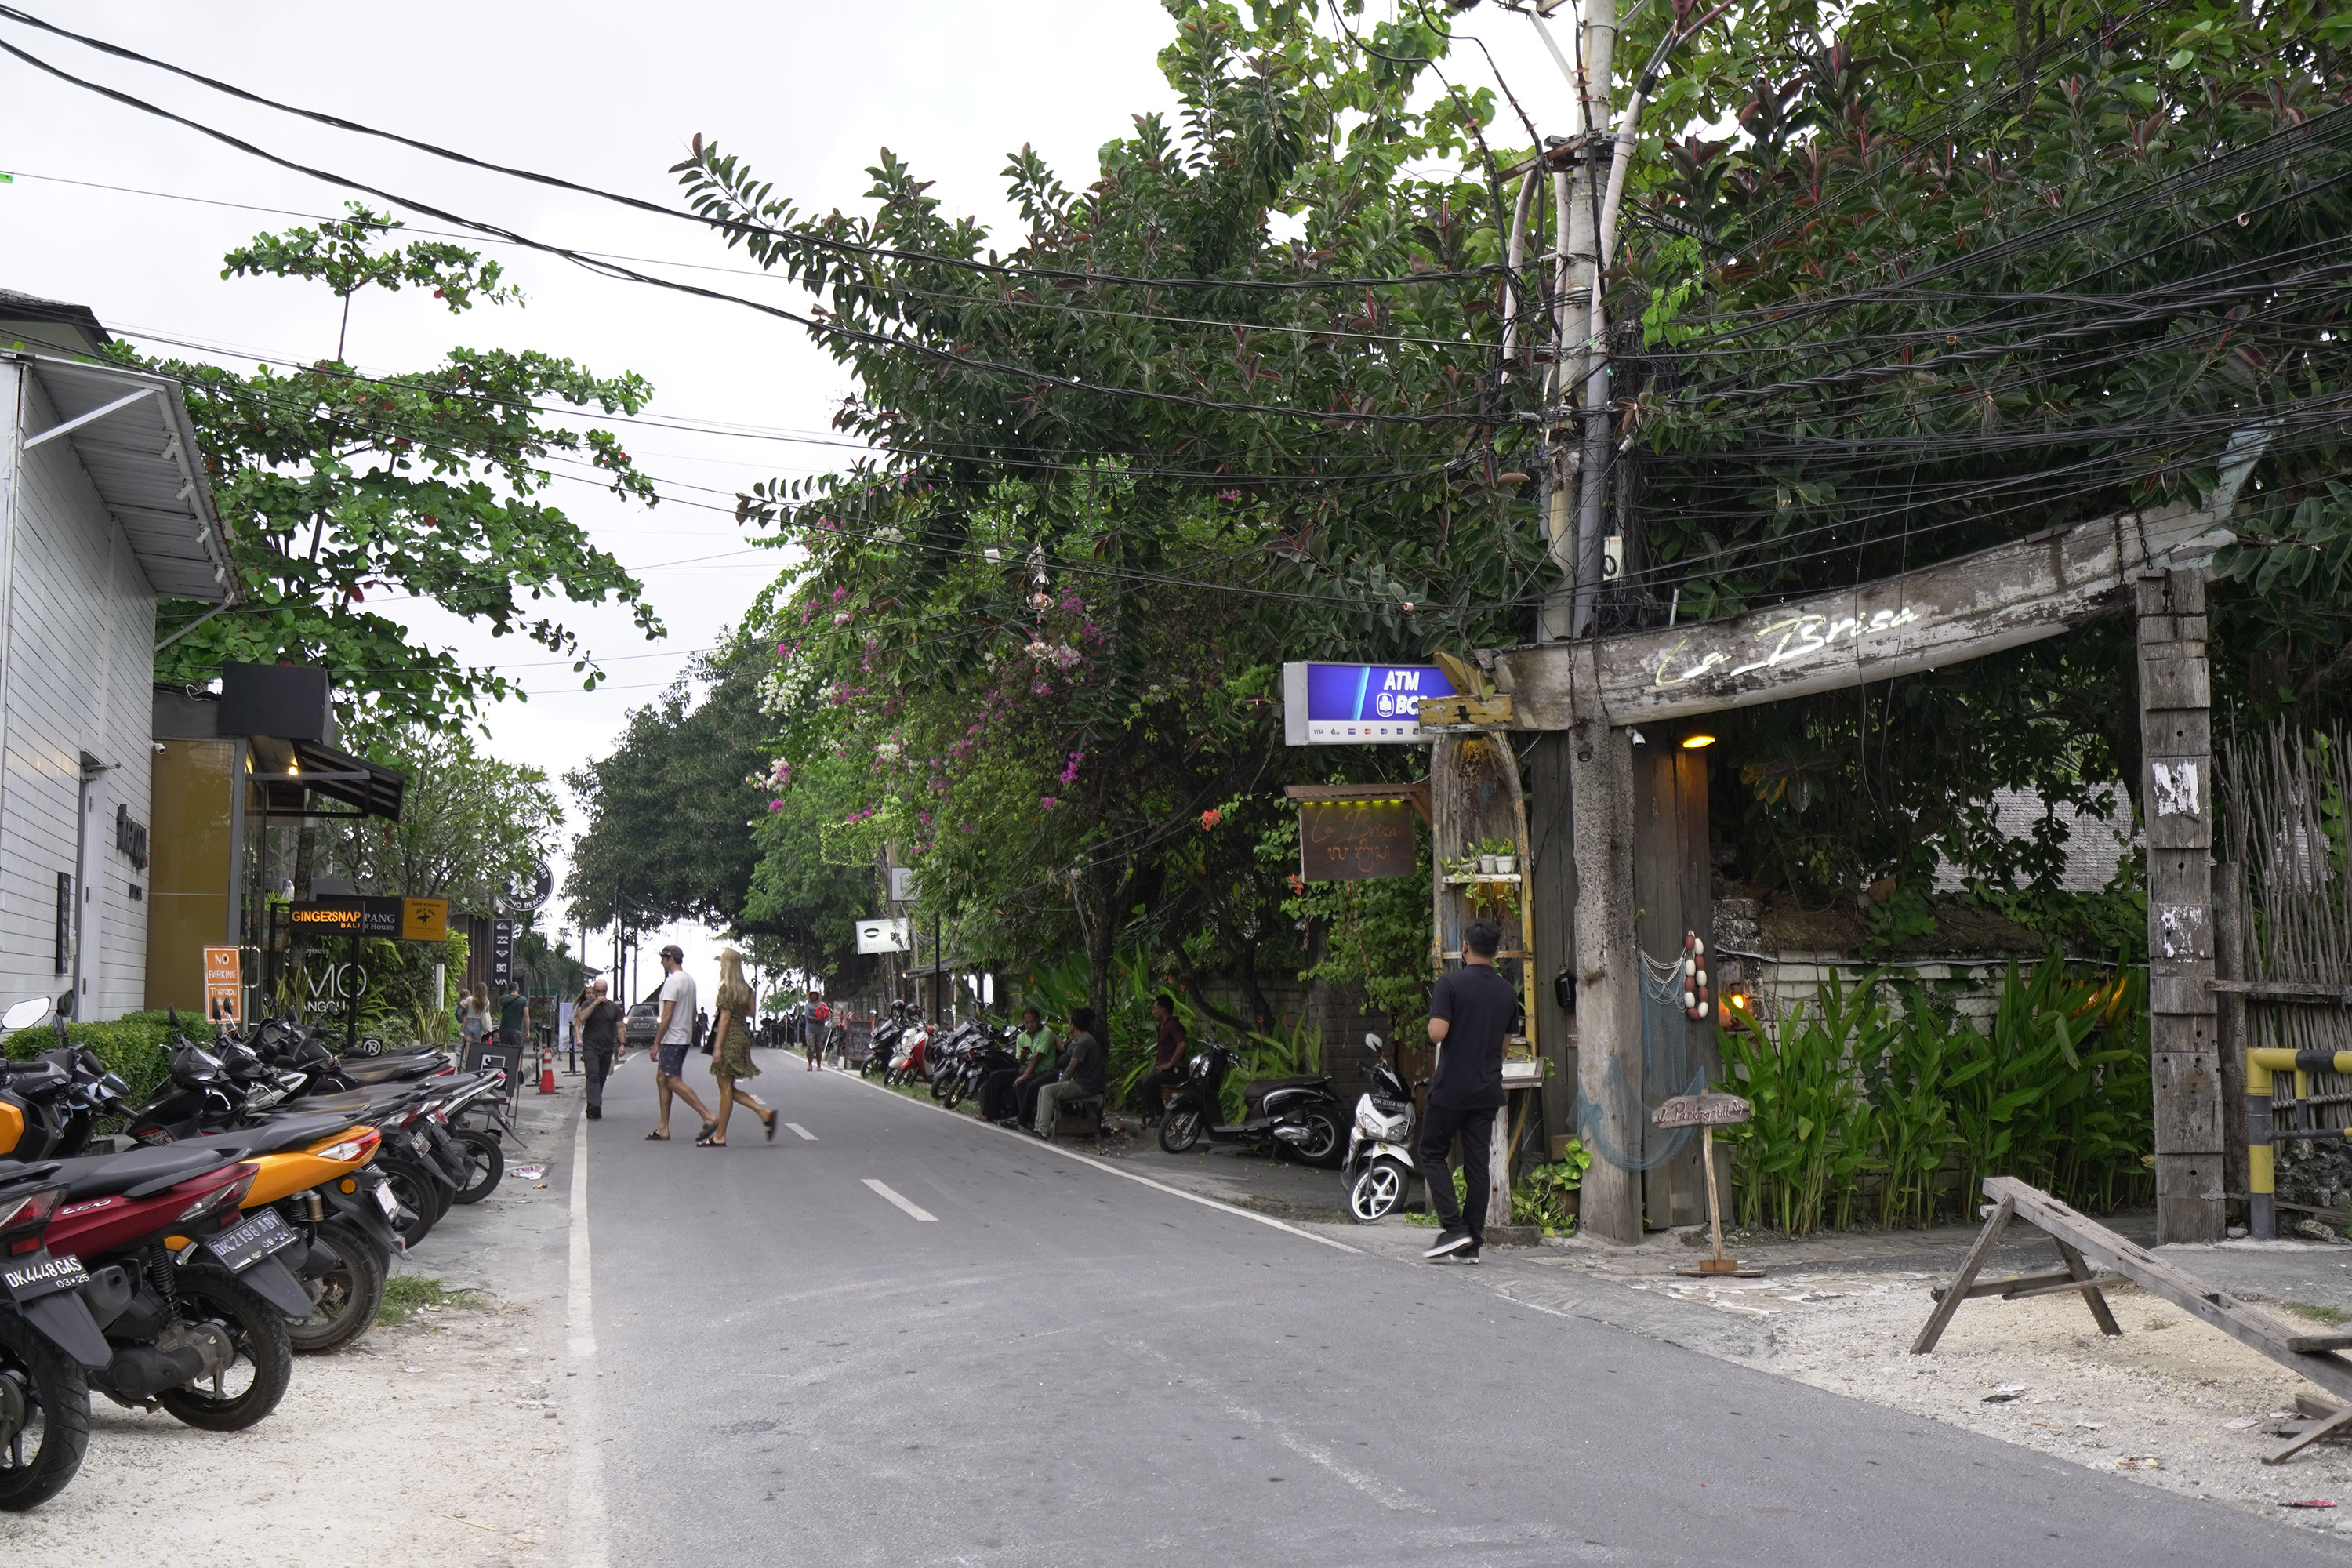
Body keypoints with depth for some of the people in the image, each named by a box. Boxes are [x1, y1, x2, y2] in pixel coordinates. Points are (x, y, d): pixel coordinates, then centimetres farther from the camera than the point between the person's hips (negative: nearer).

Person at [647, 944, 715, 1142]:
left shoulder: (672, 981, -17)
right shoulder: (690, 980, 14)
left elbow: (667, 1015, -21)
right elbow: (693, 1012, 19)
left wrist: (656, 1043, -18)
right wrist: (690, 1037, 23)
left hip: (672, 1039, -10)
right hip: (684, 1038, 10)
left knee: (674, 1082, -10)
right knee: (661, 1078, 13)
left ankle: (708, 1117, -17)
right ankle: (664, 1129, 13)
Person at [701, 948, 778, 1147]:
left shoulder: (726, 988, -12)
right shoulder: (746, 988, 10)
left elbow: (725, 1017, -16)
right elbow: (750, 1012, 13)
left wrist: (717, 1047, -16)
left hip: (729, 1039, -8)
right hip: (742, 1037, 8)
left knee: (726, 1089, -3)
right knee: (728, 1088, 13)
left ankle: (720, 1137, 1)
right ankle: (764, 1112, 4)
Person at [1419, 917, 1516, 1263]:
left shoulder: (1450, 983, -11)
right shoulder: (1507, 992, 7)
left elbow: (1437, 1032, -19)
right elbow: (1505, 1044, 15)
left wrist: (1434, 1021, 2)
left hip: (1451, 1088, -5)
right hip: (1487, 1091, 5)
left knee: (1433, 1153, 9)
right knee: (1477, 1163, 7)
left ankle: (1453, 1226, -4)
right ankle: (1472, 1243, 7)